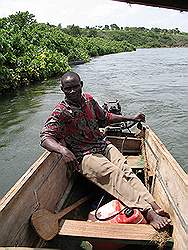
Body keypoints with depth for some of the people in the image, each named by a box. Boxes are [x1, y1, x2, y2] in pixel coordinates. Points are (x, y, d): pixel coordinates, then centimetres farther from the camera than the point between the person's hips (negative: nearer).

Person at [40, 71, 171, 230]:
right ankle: (148, 213, -33)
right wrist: (63, 150, -42)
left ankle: (156, 206, -27)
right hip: (84, 156, -5)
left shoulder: (89, 99, 6)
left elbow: (104, 118, 20)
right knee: (115, 174, -27)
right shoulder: (61, 112, -12)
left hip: (103, 145, 6)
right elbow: (45, 138, -21)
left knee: (126, 170, -19)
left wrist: (130, 118, 20)